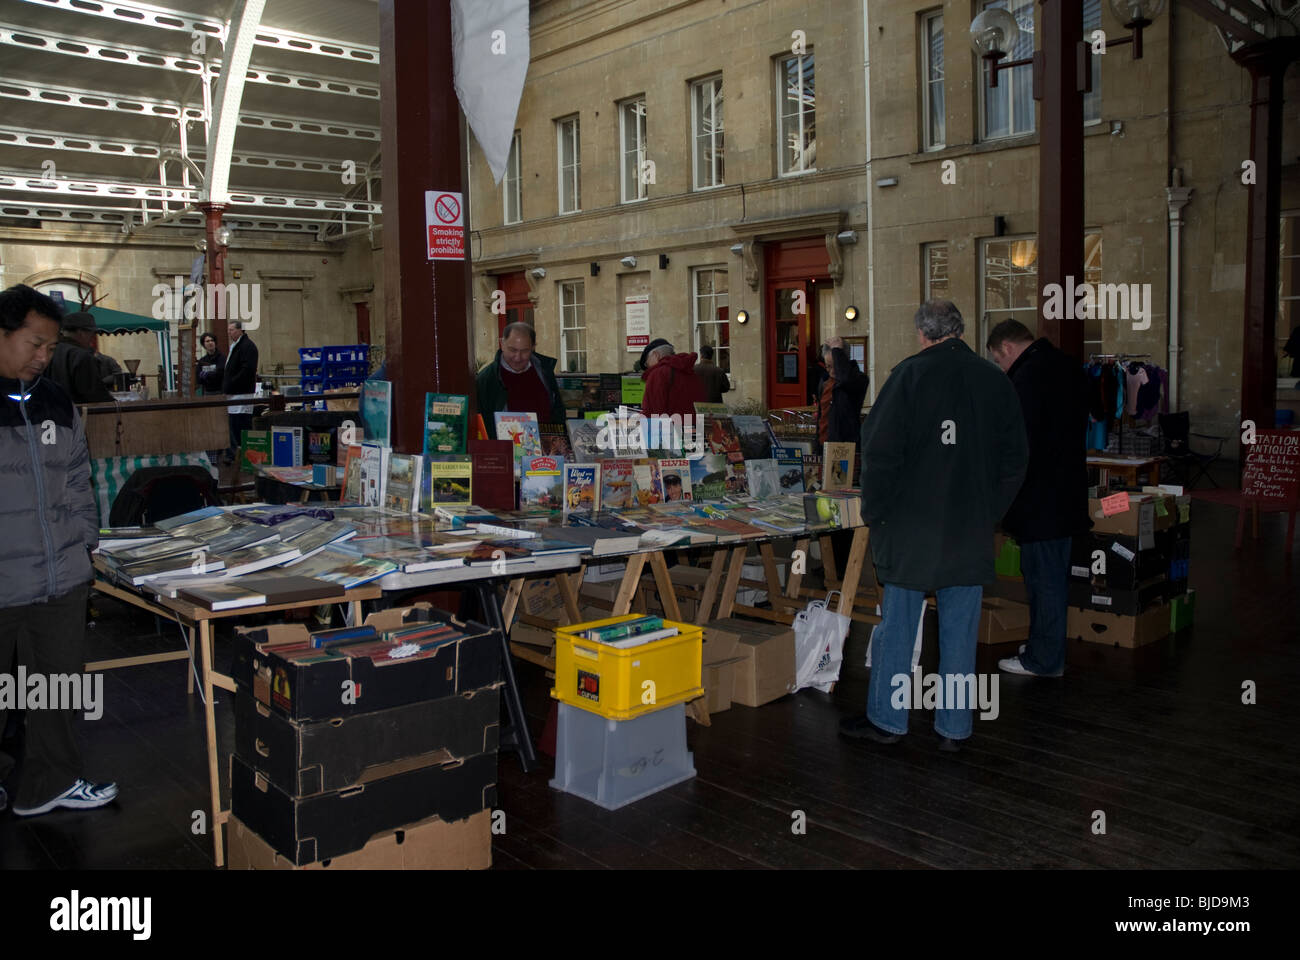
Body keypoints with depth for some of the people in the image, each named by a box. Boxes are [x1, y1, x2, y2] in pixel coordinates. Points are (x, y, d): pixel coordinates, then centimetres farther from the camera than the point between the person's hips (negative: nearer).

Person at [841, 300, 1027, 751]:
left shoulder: (910, 374, -9)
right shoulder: (995, 380, 5)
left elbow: (880, 451, -12)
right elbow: (1014, 458, 9)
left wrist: (874, 511, -2)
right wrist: (990, 510, 15)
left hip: (911, 525, -4)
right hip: (972, 529, 4)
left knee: (897, 623, 6)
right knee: (960, 629, 9)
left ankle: (886, 719, 15)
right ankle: (954, 727, 17)